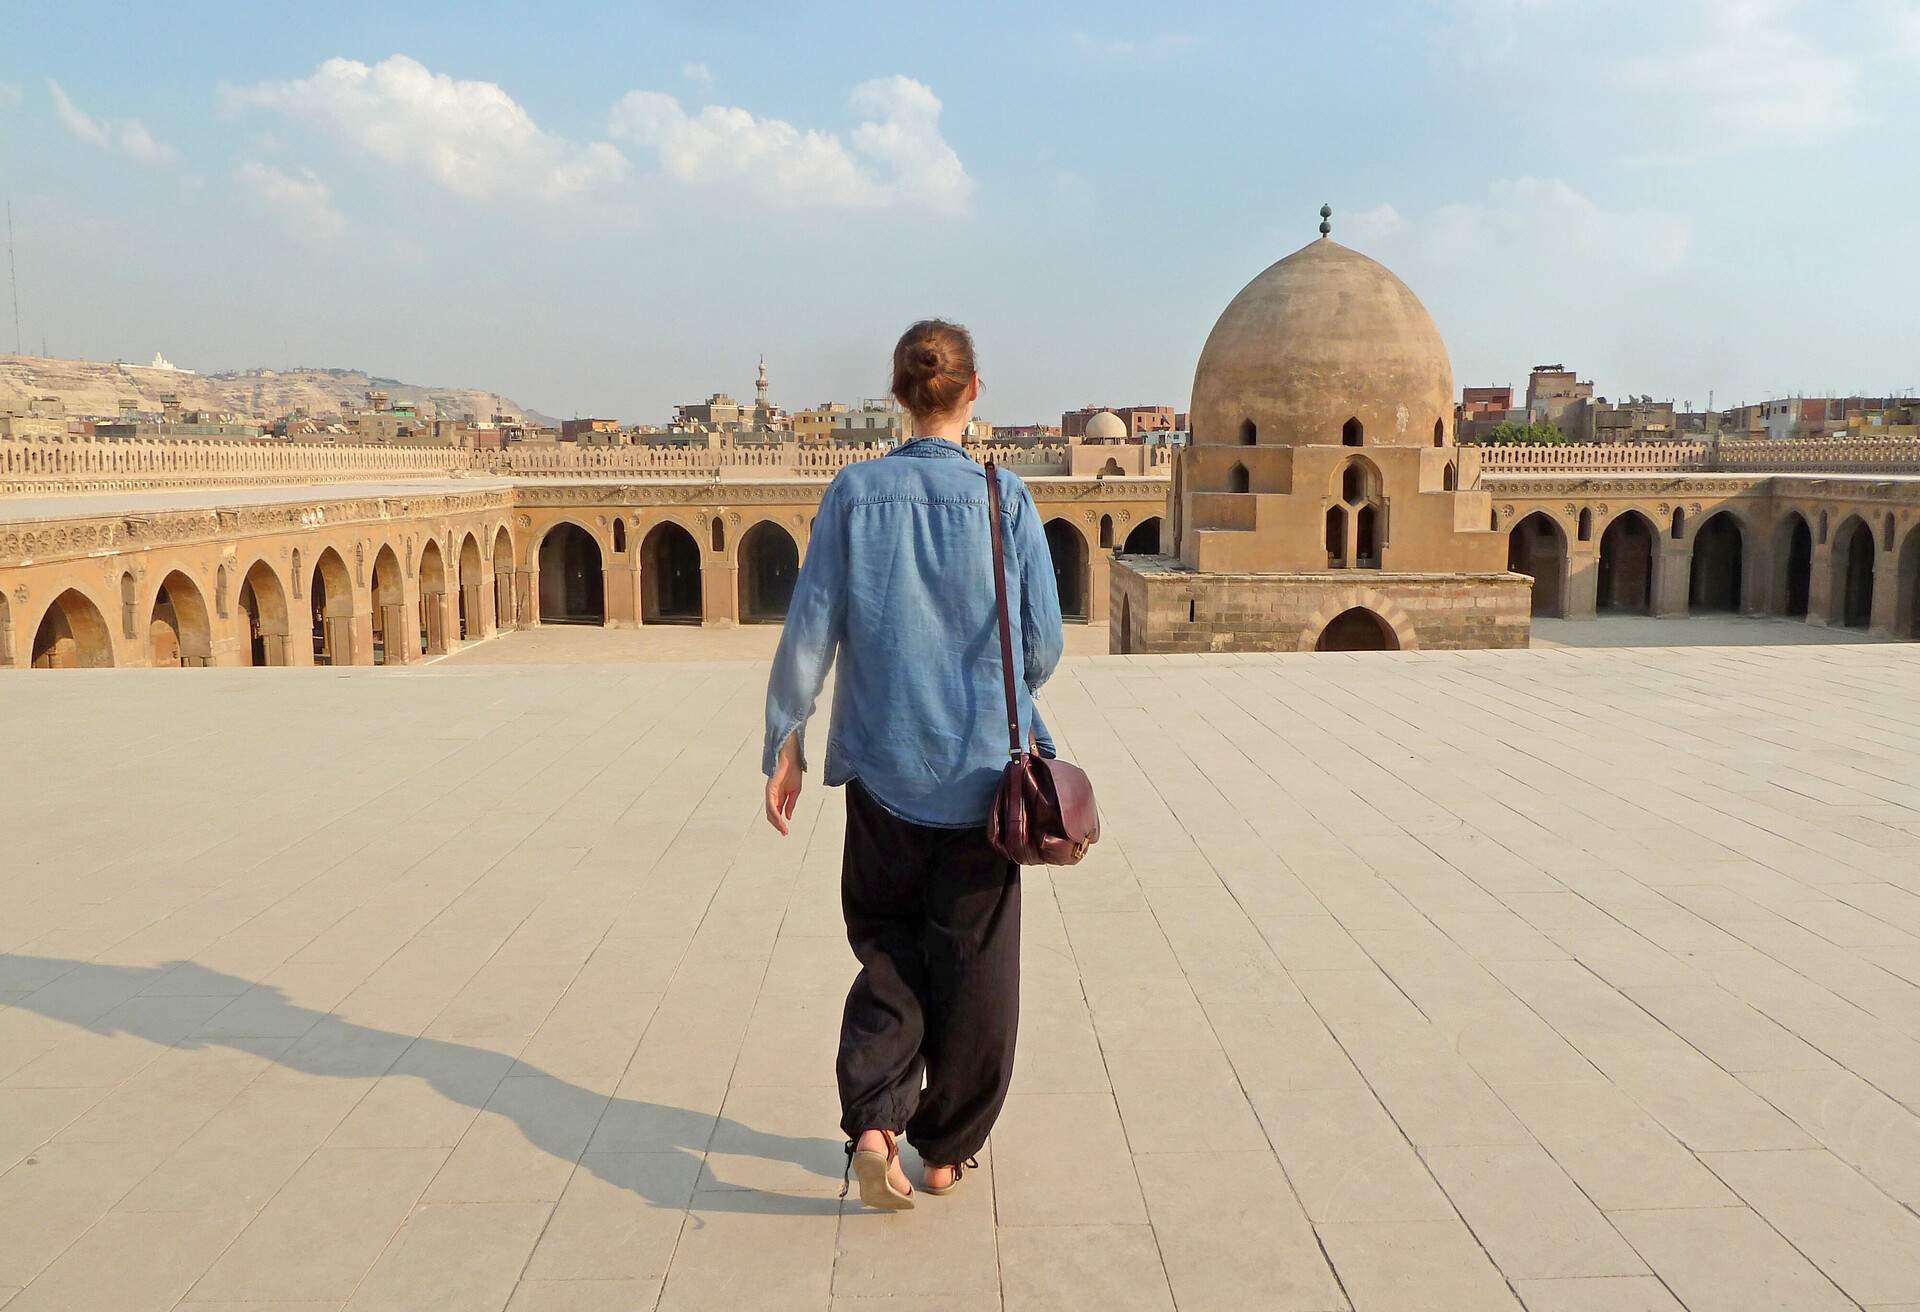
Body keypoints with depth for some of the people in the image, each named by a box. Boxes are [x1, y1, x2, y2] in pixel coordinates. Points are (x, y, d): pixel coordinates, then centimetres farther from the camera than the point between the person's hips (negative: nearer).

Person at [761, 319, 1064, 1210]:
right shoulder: (1004, 498, -7)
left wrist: (784, 745, 4)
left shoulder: (855, 493, -4)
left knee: (886, 946, 17)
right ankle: (947, 1149, 25)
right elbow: (1043, 645, -3)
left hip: (884, 767, 1)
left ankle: (873, 1120, 0)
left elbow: (810, 632, -4)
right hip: (982, 768, -1)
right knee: (972, 962, 13)